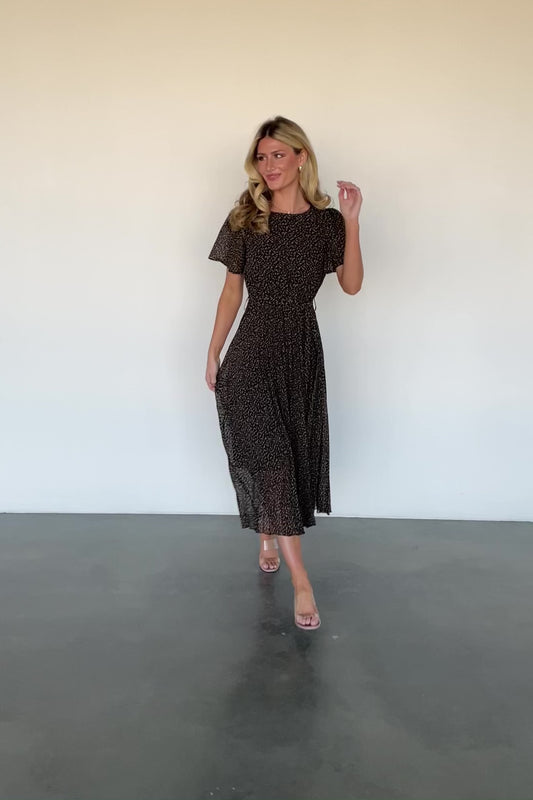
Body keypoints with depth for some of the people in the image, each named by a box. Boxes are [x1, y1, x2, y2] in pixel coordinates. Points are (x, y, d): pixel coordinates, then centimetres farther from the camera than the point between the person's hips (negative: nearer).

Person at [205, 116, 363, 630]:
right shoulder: (245, 220, 1)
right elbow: (232, 291, 4)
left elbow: (351, 285, -9)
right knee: (268, 455, -9)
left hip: (302, 352, 2)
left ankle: (269, 538, 37)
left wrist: (351, 223, -18)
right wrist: (213, 353, 4)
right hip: (253, 353, -2)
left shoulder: (326, 222, 2)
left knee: (295, 450, 10)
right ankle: (301, 580, -5)